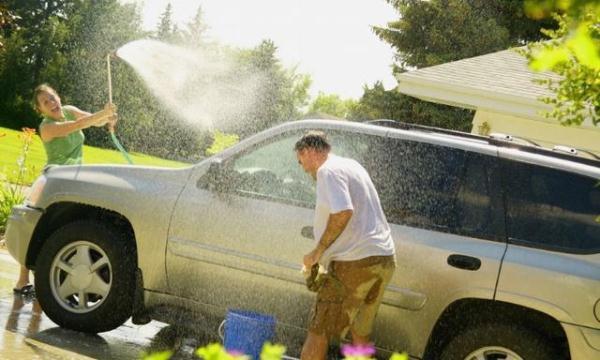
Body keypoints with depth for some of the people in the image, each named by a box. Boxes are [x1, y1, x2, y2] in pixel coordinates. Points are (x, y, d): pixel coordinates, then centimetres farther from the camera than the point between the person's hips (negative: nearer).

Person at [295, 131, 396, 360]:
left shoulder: (329, 171, -8)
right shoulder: (351, 166, 22)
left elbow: (343, 212, -23)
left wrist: (318, 251, -14)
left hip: (355, 261, -9)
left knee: (318, 333, -4)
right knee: (360, 334, 15)